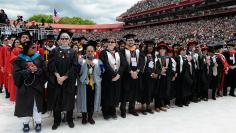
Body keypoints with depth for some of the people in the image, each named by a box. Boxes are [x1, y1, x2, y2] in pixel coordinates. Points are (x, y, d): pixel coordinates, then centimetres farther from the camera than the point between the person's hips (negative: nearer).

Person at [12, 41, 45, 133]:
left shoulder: (39, 57, 1)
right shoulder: (19, 59, -5)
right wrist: (28, 70, -21)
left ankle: (38, 123, 22)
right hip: (25, 86, -1)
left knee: (37, 104, 9)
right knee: (26, 104, 8)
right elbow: (17, 73, -11)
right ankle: (26, 123, 24)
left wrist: (37, 70, -20)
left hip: (37, 85, 1)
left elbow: (44, 69, -2)